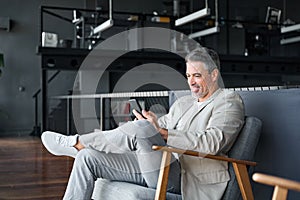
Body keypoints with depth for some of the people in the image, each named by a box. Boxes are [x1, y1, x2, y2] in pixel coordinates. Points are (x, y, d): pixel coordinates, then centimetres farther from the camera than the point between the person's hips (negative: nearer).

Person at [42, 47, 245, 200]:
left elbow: (211, 143, -17)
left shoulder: (229, 101, -1)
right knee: (87, 158, -2)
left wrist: (162, 132, -26)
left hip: (178, 178, -8)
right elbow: (160, 127, 25)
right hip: (155, 170, 8)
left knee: (142, 128, -32)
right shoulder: (183, 103, 23)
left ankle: (77, 143, -9)